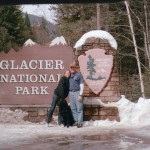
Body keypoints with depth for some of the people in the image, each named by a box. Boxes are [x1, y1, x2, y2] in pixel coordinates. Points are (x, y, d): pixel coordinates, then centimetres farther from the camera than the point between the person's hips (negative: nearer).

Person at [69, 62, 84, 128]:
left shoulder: (79, 74, -2)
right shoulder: (69, 75, 14)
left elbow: (82, 85, -5)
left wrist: (80, 95, -12)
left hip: (77, 92, -5)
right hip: (71, 93, 6)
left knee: (79, 109, -7)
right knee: (73, 109, 6)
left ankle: (80, 122, -7)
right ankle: (76, 121, 11)